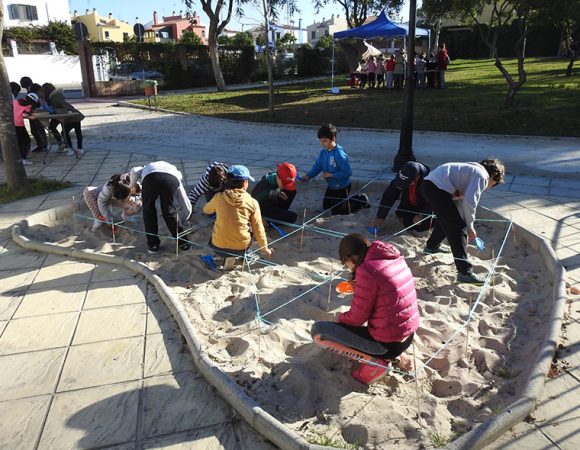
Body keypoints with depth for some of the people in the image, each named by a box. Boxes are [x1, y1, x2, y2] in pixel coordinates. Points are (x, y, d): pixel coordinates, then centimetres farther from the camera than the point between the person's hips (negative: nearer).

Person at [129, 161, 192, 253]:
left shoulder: (147, 167, 45)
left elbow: (134, 171, 17)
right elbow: (186, 206, 39)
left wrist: (132, 185, 36)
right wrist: (180, 223, 52)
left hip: (150, 176, 0)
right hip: (172, 178, 1)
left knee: (148, 210, 20)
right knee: (170, 211, 19)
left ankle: (153, 244, 28)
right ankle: (182, 242, 27)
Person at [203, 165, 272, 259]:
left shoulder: (218, 197, -3)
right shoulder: (252, 202, -7)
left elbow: (206, 210, 19)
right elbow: (258, 229, 0)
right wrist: (264, 249, 14)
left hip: (218, 247, 1)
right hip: (241, 249, 0)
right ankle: (243, 256, 23)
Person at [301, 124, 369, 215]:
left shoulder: (339, 154, -32)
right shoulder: (323, 152, -8)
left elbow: (348, 172, -31)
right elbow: (317, 166, -2)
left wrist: (331, 175, -31)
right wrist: (308, 176, -18)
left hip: (342, 187, -8)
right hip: (331, 186, 9)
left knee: (337, 212, 4)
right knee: (326, 206, 25)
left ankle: (361, 200, 18)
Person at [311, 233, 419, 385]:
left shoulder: (366, 270, -22)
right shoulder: (395, 258, 2)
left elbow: (356, 319, -14)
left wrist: (340, 318, 6)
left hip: (387, 343, -8)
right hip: (408, 335, 8)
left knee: (318, 330, -5)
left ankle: (375, 361, -4)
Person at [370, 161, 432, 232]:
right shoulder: (400, 178, -26)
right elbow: (389, 196, -24)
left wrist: (422, 215, -36)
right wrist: (380, 217, -28)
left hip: (425, 207, -4)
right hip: (410, 205, 4)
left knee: (420, 227, -17)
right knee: (408, 225, -4)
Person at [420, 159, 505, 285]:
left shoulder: (473, 171, 27)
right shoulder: (481, 176, -2)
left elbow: (461, 201, 29)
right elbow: (469, 202, -14)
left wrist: (467, 225, 28)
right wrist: (470, 226, -2)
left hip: (428, 185, 10)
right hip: (437, 188, -10)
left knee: (447, 220, 32)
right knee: (457, 228, -6)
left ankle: (431, 247, 51)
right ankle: (465, 272, -5)